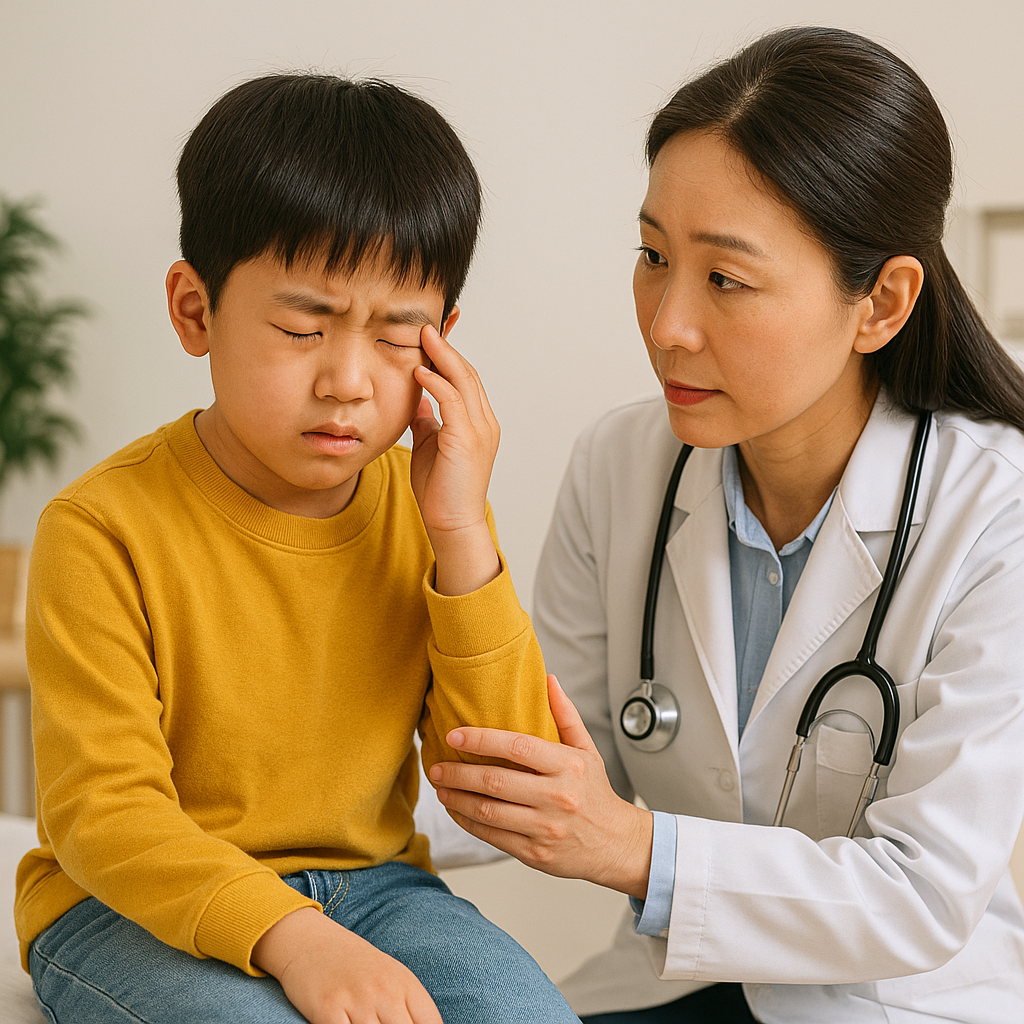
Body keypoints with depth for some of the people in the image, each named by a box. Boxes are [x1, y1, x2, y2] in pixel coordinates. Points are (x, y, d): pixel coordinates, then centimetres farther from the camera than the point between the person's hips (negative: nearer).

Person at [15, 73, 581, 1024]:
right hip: (130, 909, -3)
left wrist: (464, 536, -14)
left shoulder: (422, 510, -2)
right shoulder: (105, 528, -15)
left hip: (366, 883, 4)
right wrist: (290, 937, -33)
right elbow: (104, 811, -17)